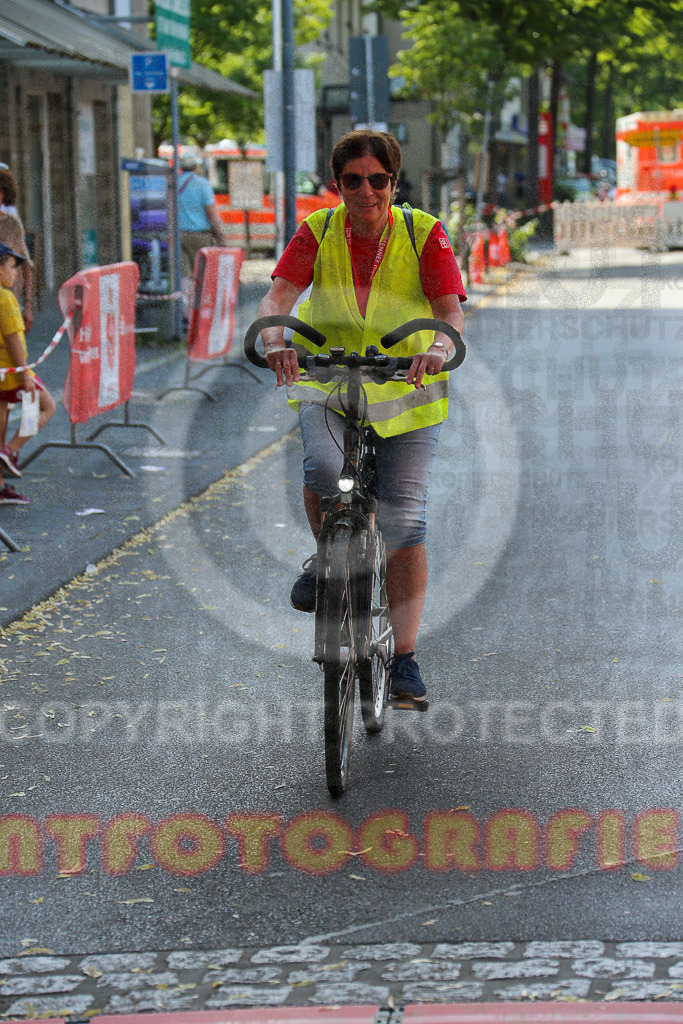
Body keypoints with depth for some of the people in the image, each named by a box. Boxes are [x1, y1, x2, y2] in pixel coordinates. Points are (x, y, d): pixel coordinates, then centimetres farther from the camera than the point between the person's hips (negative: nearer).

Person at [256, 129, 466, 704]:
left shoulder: (423, 234, -11)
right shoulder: (318, 232, -8)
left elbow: (452, 311, -23)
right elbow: (278, 295, -21)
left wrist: (440, 347, -46)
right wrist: (274, 338, -44)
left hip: (406, 396, 0)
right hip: (327, 385, 0)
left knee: (405, 522, -6)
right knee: (325, 471, -30)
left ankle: (404, 657, 2)